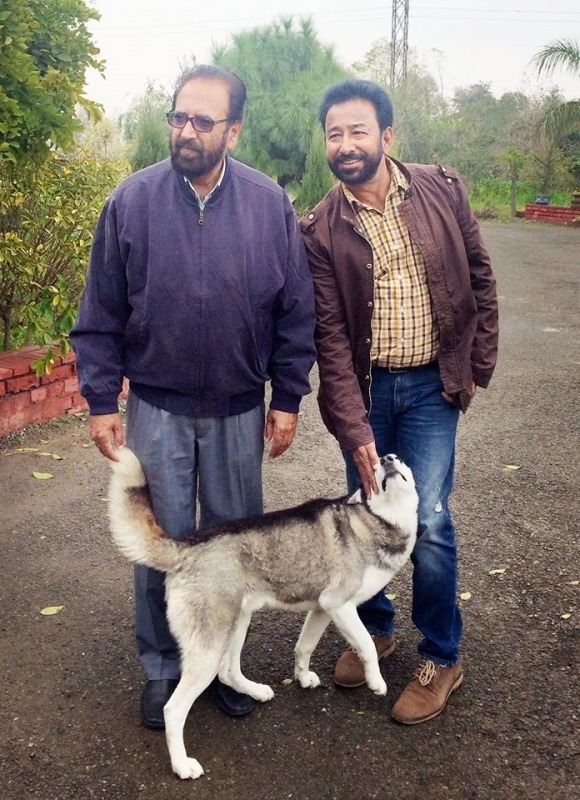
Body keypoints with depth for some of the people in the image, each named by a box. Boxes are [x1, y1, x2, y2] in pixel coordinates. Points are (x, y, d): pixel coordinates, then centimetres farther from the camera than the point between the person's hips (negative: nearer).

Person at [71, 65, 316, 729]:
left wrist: (287, 399, -1)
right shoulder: (132, 200, -4)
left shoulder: (270, 204, -3)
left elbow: (296, 312, 1)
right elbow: (100, 315, -1)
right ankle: (161, 668, 30)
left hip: (240, 411, 1)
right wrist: (101, 401, -3)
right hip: (157, 409, -1)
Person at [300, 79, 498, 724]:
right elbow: (330, 335, -11)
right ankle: (374, 628, 36)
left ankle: (441, 658, 17)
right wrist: (354, 429, -17)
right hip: (364, 388, 1)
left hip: (431, 386, 0)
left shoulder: (442, 191, -4)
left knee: (427, 522, -4)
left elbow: (479, 280, 5)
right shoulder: (320, 230, -8)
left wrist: (478, 365, 2)